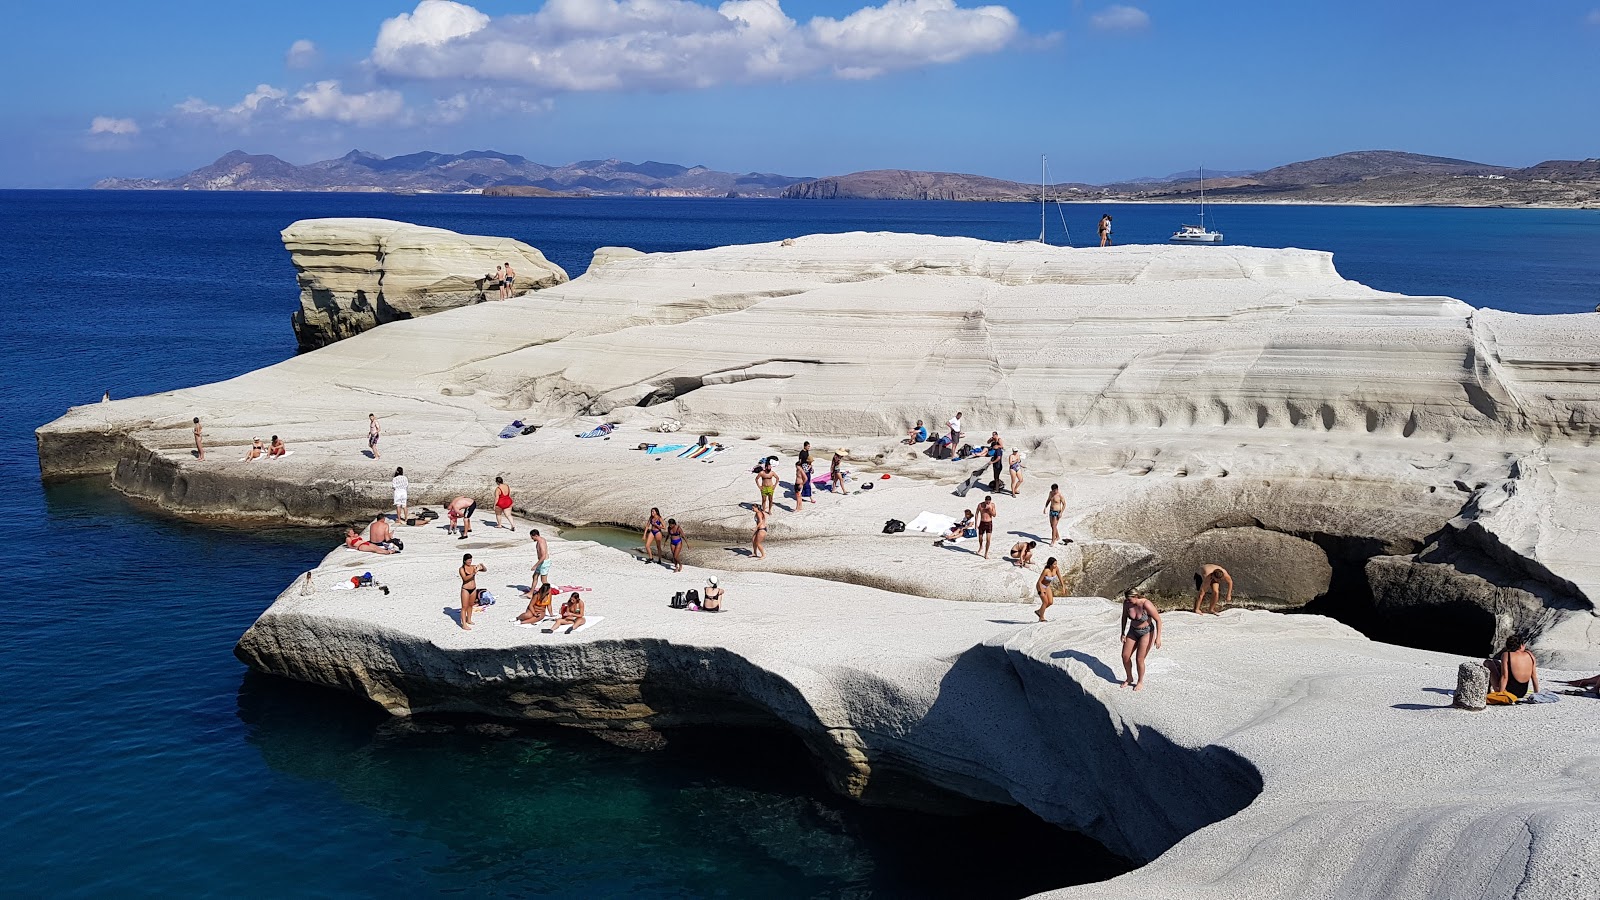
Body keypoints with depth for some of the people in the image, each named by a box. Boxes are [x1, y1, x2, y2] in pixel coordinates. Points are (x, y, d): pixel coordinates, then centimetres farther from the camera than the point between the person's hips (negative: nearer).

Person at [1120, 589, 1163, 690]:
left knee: (1139, 659, -4)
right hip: (1133, 631, 5)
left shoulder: (1146, 605, -32)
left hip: (1147, 632, -5)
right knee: (1125, 656, 5)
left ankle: (1140, 682, 21)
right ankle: (1129, 678, 29)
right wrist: (1122, 633, 5)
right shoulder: (1126, 603, -16)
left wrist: (1158, 637, -22)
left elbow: (1158, 620, -21)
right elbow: (1124, 617, 4)